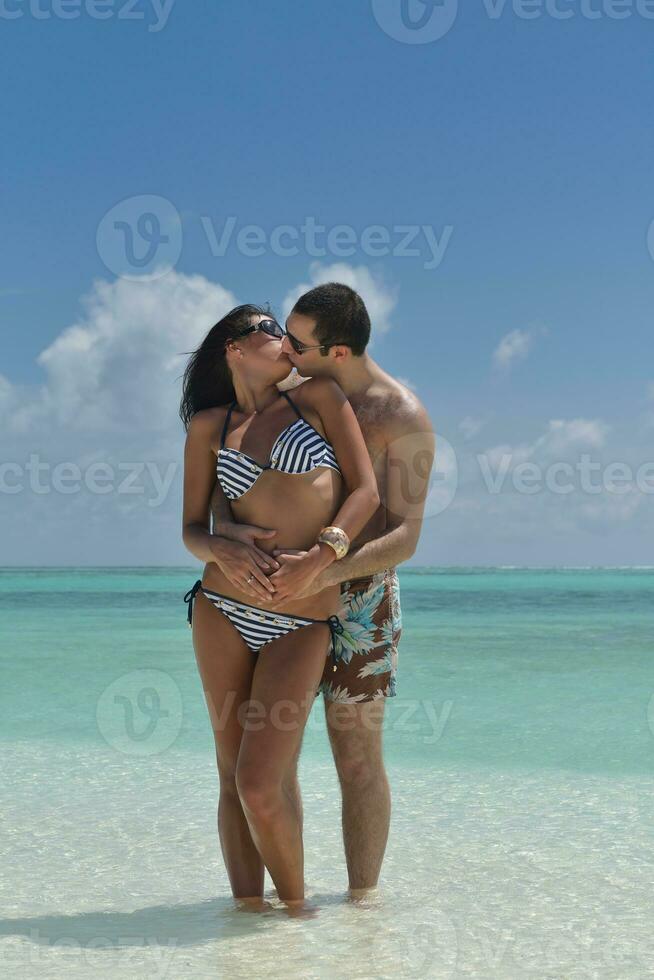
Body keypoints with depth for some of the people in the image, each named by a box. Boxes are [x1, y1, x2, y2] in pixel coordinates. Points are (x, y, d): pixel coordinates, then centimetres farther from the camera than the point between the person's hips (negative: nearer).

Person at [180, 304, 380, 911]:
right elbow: (191, 528, 10)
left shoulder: (318, 397, 9)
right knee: (233, 774, 5)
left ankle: (294, 904, 12)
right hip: (222, 609, 2)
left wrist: (320, 554, -14)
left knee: (262, 783, -10)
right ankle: (247, 905, 17)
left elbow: (366, 491, 1)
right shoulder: (209, 426, 12)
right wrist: (221, 554, -13)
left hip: (303, 624, -2)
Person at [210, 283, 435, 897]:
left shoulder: (404, 419, -14)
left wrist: (329, 572, -36)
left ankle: (361, 899, 10)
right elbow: (224, 480, 1)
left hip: (358, 597, -6)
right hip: (285, 593, 6)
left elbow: (404, 539, -19)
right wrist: (223, 533, -22)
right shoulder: (294, 397, 4)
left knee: (356, 757, -1)